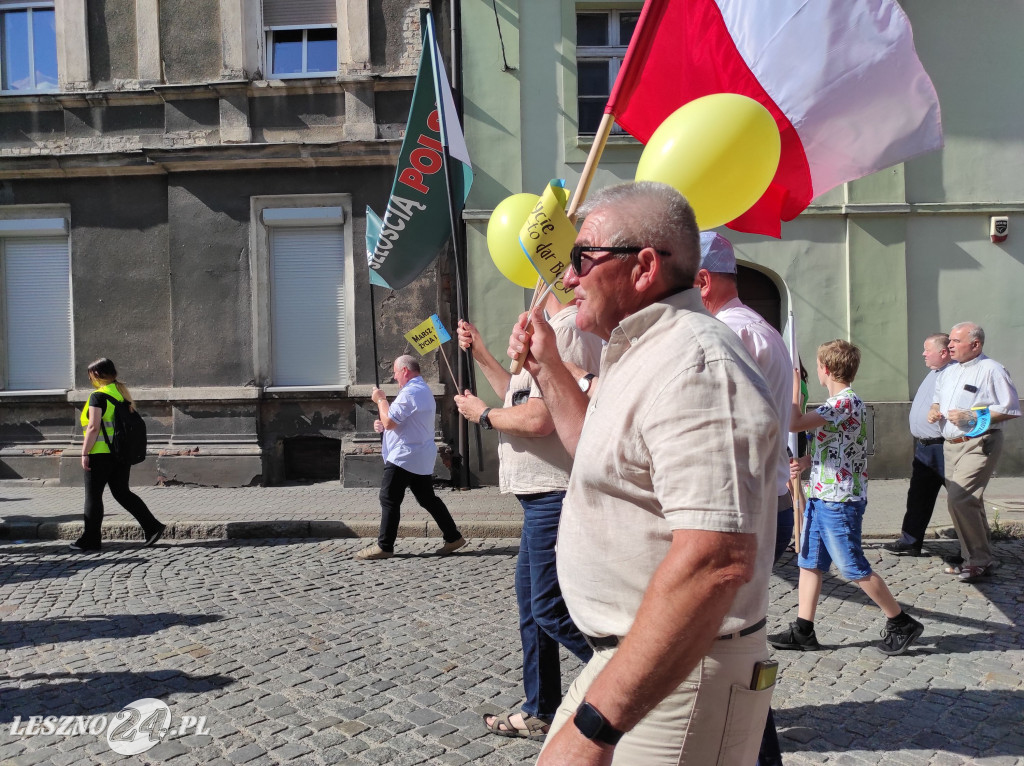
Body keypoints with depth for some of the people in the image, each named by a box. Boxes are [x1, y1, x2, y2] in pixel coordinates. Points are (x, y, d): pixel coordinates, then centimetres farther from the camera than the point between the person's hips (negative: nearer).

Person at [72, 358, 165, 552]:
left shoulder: (98, 396, -12)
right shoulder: (123, 392, 10)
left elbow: (93, 427, -18)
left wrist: (84, 453, -13)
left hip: (101, 454, -7)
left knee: (93, 496, 5)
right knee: (122, 493, 13)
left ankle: (90, 540, 13)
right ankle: (152, 527, 4)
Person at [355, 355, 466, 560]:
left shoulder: (410, 393, -18)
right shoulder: (424, 390, 18)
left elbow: (389, 422, -21)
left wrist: (380, 400, -5)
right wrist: (382, 424, 7)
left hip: (405, 457, -10)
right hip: (422, 457, 10)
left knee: (389, 500, -2)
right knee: (427, 498, 13)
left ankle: (384, 546, 4)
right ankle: (453, 537, 15)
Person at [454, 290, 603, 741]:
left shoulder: (565, 332, -18)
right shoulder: (572, 331, 17)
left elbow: (538, 419, -26)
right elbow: (524, 399, 22)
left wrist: (482, 413, -9)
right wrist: (480, 355, 22)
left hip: (555, 496, -11)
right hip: (545, 496, 11)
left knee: (552, 610, -4)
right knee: (532, 602, 17)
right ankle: (540, 714, 29)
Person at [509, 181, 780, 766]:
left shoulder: (691, 366, -24)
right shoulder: (644, 352, 11)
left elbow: (716, 562, -33)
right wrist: (548, 367, 20)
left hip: (677, 680, -10)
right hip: (630, 654, 10)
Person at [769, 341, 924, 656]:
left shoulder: (846, 402, -19)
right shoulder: (840, 402, 13)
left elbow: (795, 423, -30)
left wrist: (793, 382, -19)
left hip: (840, 501, -10)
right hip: (822, 497, 10)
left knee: (855, 568, 1)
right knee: (809, 562, 10)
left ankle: (902, 623, 17)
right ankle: (803, 631, 16)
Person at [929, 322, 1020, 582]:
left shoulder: (991, 370, -9)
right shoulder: (949, 372, 15)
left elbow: (1011, 409, -13)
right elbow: (938, 398, 28)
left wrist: (971, 417, -19)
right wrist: (934, 410, 5)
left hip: (978, 445, -8)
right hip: (951, 445, 8)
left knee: (959, 499, -17)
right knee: (966, 501, 13)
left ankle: (980, 561, -5)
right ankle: (972, 555, 24)